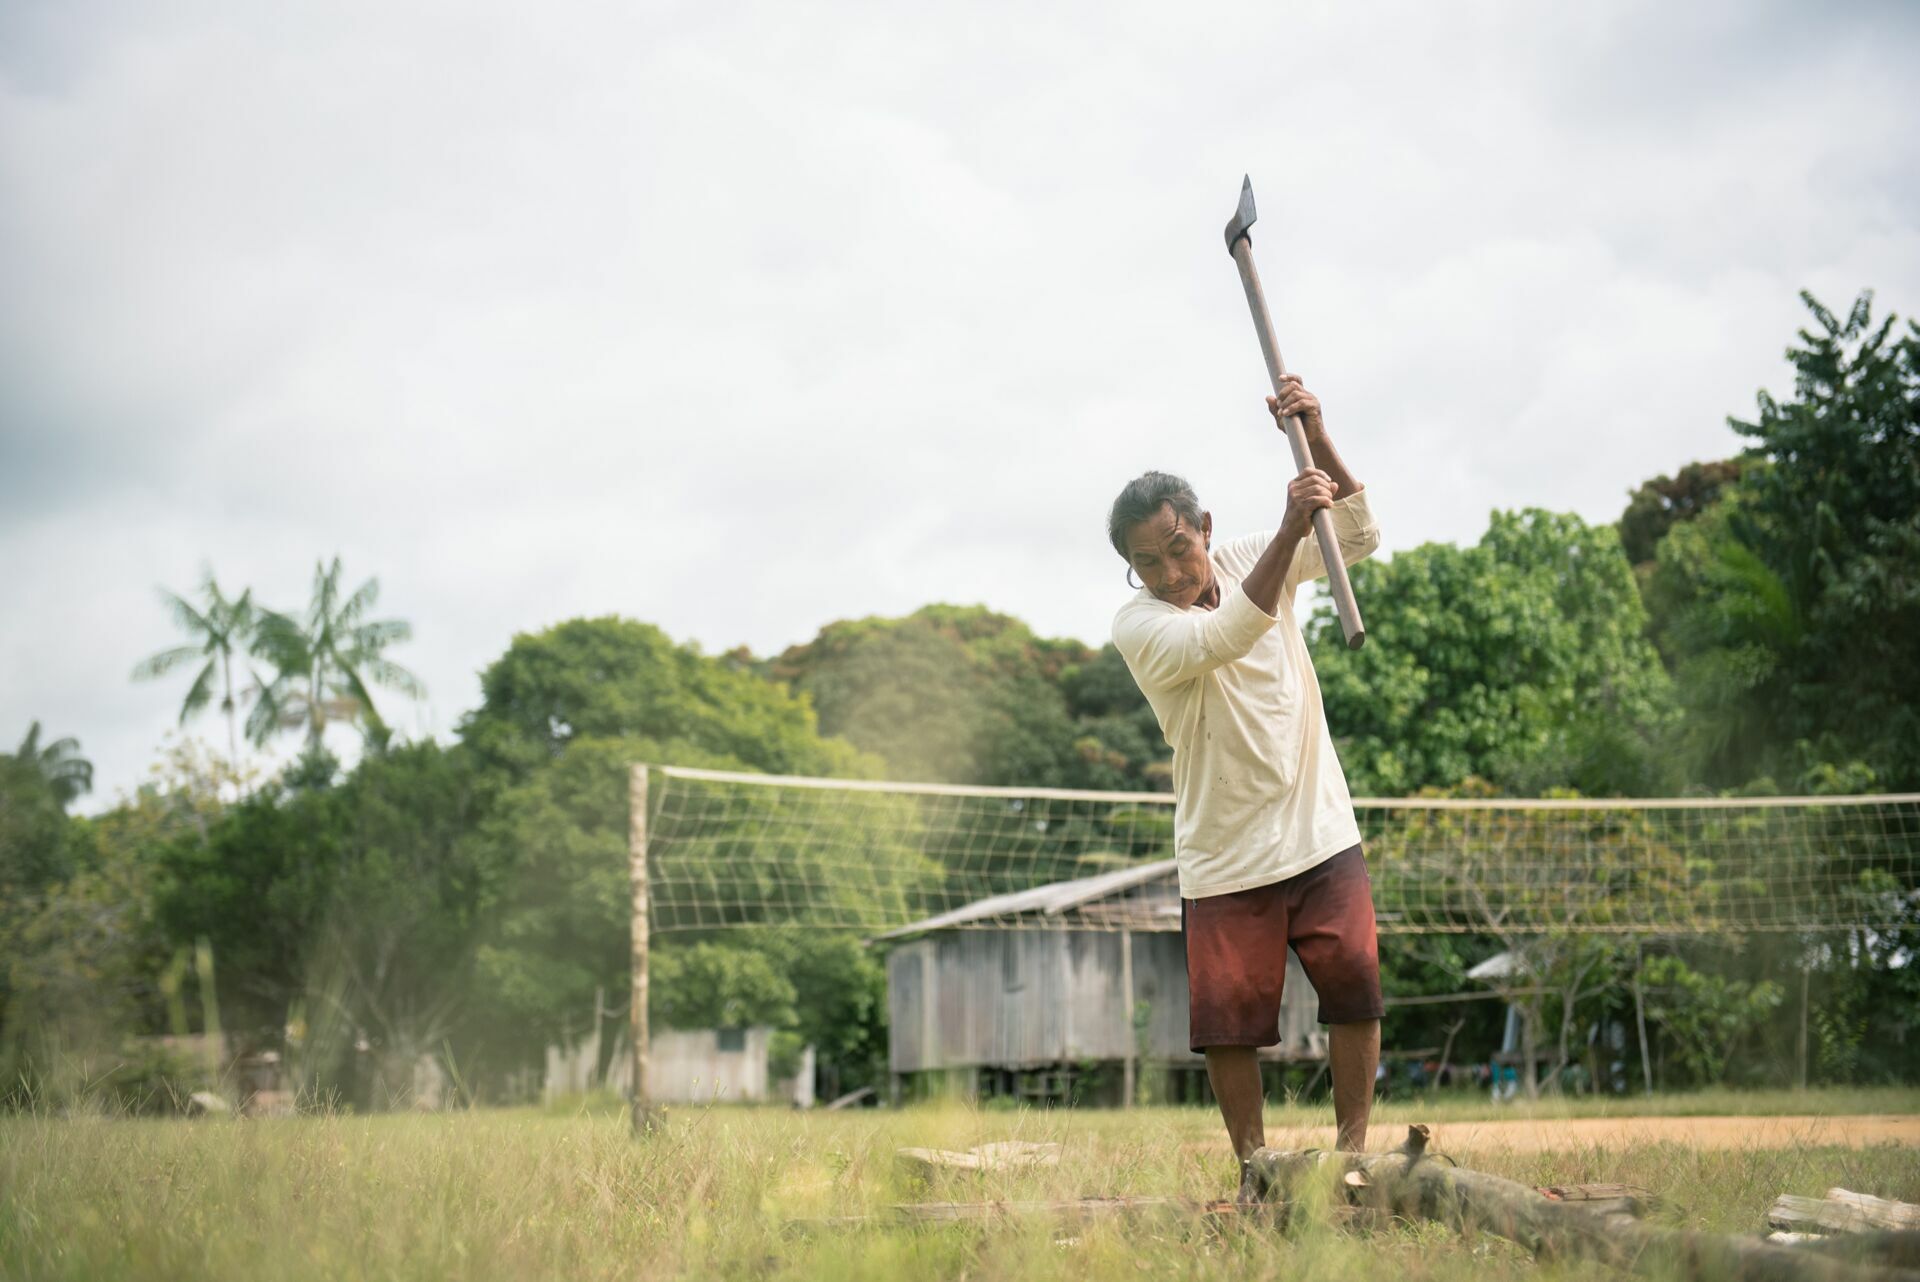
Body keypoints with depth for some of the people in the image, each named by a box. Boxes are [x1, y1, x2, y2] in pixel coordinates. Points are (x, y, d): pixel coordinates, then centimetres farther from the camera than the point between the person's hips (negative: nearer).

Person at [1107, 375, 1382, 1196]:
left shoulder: (1250, 558, 2)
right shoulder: (1136, 626, -14)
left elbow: (1358, 536, -4)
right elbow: (1223, 638, -32)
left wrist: (1316, 441, -20)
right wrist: (1291, 528, -41)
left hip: (1319, 830, 3)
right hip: (1225, 856, -3)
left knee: (1355, 985, -6)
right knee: (1229, 1017, -2)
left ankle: (1354, 1146, 7)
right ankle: (1254, 1167, 14)